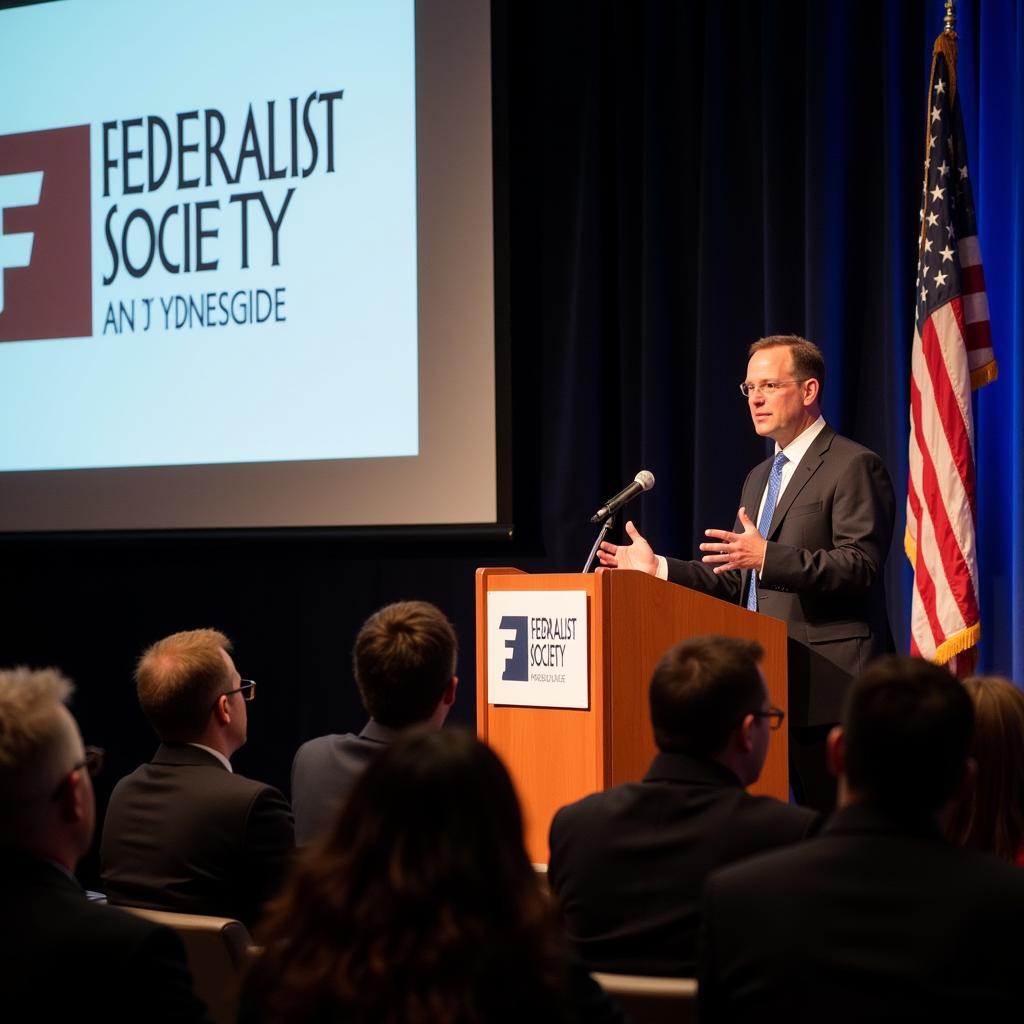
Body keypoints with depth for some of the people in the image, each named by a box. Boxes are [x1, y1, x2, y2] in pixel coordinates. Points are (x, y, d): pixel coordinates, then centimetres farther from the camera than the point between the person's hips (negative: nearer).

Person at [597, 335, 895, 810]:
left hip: (827, 688, -8)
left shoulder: (854, 466, -6)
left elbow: (860, 567, -16)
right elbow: (735, 582, 21)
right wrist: (658, 568, 9)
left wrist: (767, 556, -26)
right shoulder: (759, 478, 22)